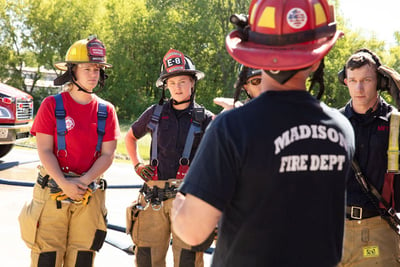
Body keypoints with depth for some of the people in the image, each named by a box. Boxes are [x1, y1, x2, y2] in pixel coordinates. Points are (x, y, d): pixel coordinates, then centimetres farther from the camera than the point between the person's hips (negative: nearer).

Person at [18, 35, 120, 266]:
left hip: (90, 193, 3)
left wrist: (82, 182, -13)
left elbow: (107, 155, 1)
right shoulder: (52, 105, -2)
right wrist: (64, 184, -18)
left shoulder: (106, 111, 5)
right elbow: (45, 151, -7)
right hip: (53, 191, -2)